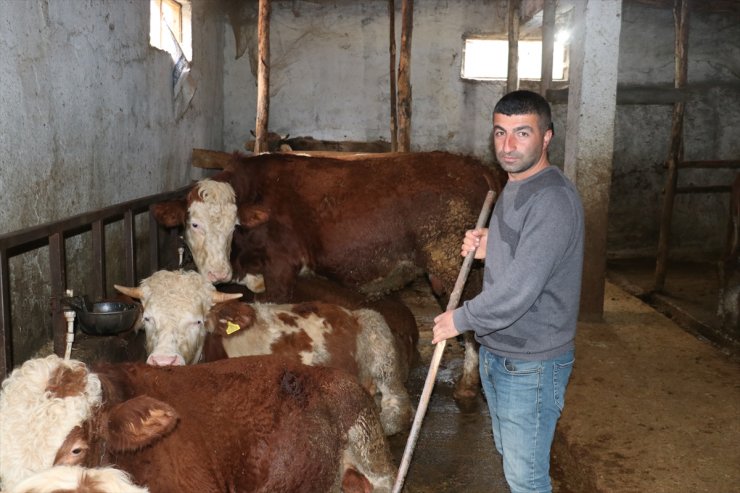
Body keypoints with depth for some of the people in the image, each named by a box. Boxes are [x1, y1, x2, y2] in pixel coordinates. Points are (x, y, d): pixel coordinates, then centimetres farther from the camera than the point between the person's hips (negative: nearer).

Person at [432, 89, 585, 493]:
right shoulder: (514, 187, 7)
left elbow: (518, 291, -29)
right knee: (508, 452, 25)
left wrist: (459, 319, -14)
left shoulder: (553, 199, -25)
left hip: (531, 364, -9)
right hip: (495, 350, 9)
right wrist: (486, 248, 1)